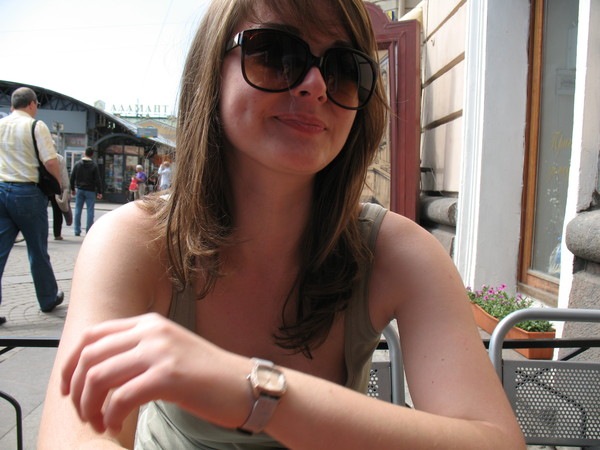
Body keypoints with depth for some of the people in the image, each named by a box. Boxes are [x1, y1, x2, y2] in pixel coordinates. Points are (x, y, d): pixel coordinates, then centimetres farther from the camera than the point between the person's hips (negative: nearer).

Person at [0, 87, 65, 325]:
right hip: (27, 192, -4)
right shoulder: (36, 126, -7)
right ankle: (48, 299, 26)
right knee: (38, 250, 9)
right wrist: (59, 184, 2)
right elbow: (50, 162, -14)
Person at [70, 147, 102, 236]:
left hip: (79, 190, 3)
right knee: (90, 211, 0)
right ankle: (89, 231, -2)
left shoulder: (77, 164, 3)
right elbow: (98, 180, -8)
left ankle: (77, 230, 9)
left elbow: (72, 177, 6)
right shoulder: (94, 166, -7)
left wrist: (73, 189, 15)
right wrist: (99, 192, -2)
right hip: (90, 191, -3)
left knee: (78, 210, 8)